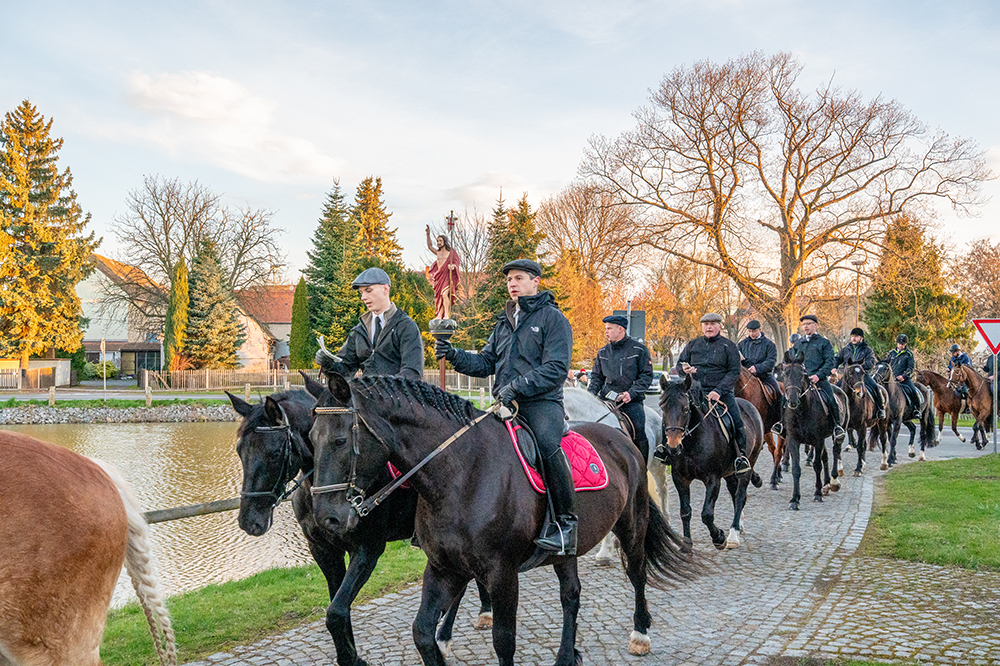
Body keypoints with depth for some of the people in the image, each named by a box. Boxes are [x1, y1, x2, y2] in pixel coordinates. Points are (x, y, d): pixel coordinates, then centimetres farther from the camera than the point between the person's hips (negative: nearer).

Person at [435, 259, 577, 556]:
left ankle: (566, 522, -25)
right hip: (506, 406, 7)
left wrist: (516, 387, -19)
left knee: (547, 444, -35)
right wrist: (454, 355, 0)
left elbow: (555, 369, -10)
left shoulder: (553, 318, 1)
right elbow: (486, 363, 19)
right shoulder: (505, 322, 23)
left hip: (542, 403, -7)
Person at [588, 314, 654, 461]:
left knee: (639, 436, -14)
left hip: (632, 401, -3)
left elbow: (647, 375, -2)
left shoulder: (639, 349, 1)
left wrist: (631, 393, -15)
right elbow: (596, 377, 19)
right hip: (607, 399, 4)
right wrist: (591, 394, 0)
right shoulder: (603, 352, 14)